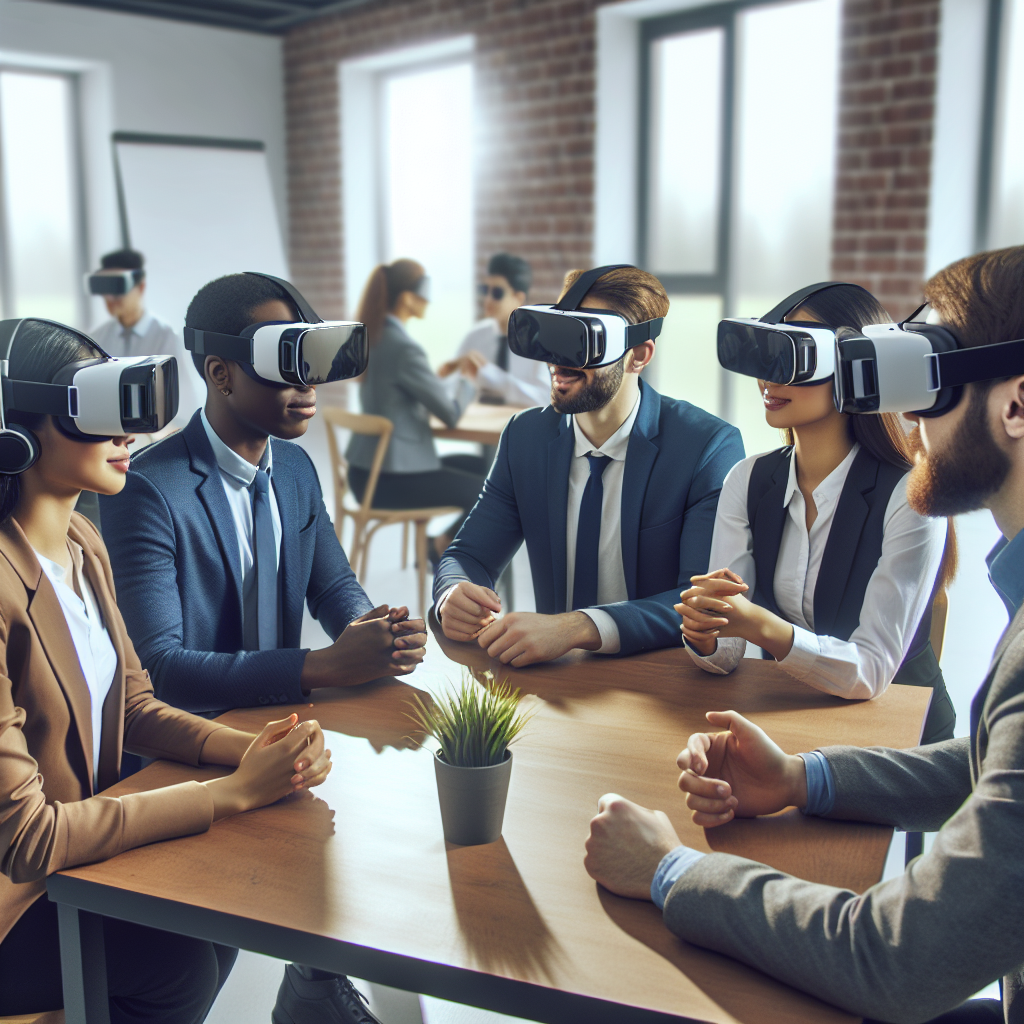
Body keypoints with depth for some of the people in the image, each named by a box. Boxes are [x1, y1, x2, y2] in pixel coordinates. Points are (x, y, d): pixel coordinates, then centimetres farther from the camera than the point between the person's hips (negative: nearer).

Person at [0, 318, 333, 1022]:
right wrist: (235, 791, -26)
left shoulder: (83, 543, -1)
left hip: (71, 849, 7)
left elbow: (134, 705, 6)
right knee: (177, 965, -16)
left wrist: (247, 749, -13)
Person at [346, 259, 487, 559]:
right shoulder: (404, 347, -22)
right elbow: (451, 413, -16)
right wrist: (468, 380, 4)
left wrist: (458, 372, 10)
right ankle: (438, 547, 15)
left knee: (481, 467, 20)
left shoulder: (371, 335, 7)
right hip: (392, 478, -10)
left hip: (368, 468, 10)